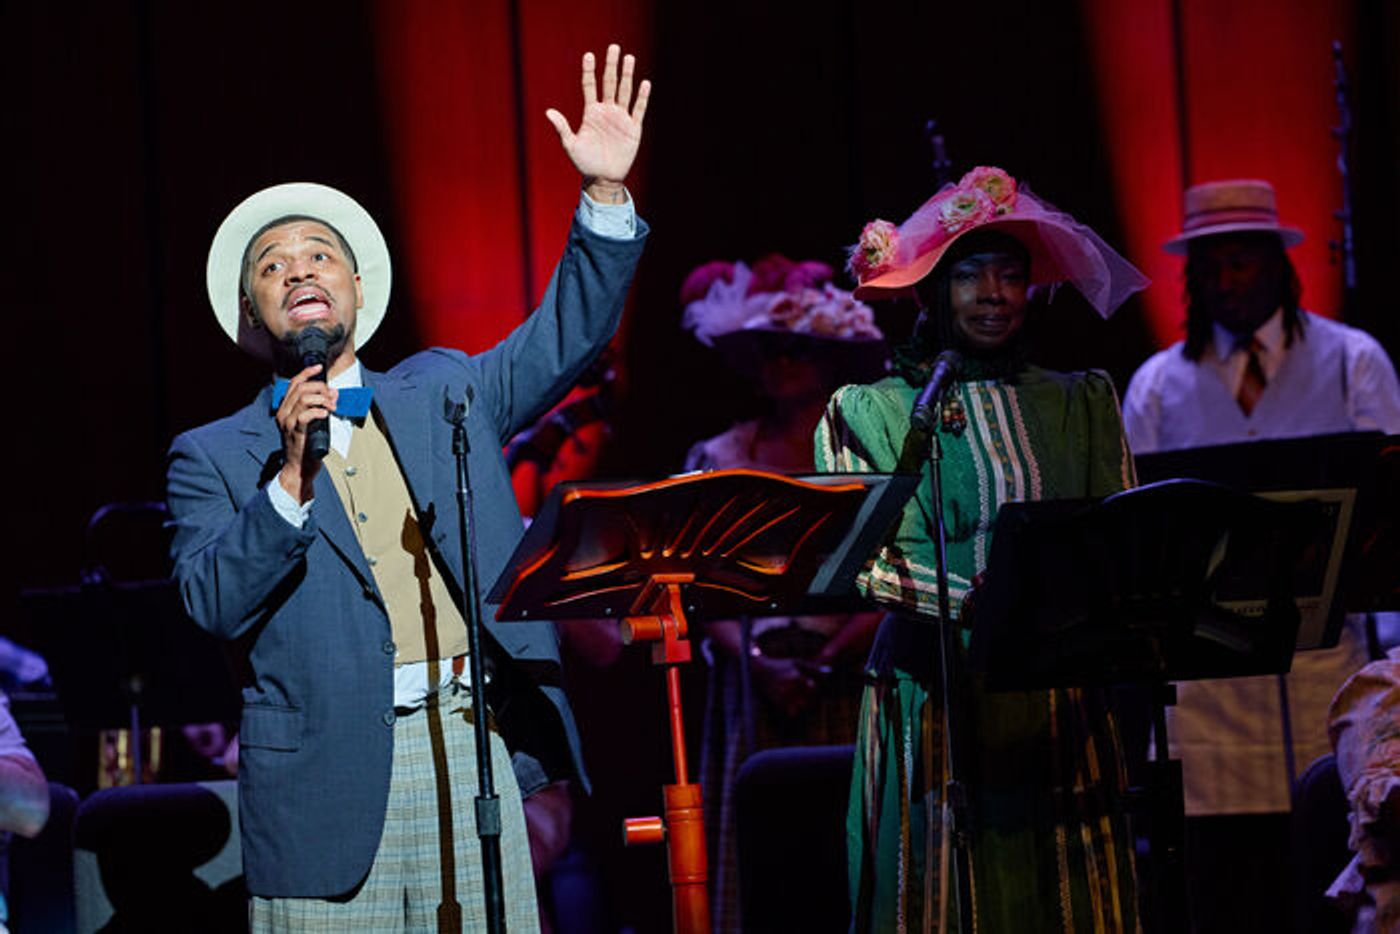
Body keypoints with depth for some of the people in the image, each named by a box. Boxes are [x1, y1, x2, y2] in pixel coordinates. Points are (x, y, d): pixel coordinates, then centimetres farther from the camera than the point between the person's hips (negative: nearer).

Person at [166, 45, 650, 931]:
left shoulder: (443, 393, 17)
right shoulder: (213, 456, 8)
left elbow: (567, 335, 9)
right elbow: (213, 603, -4)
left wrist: (606, 194, -3)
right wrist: (289, 477, -16)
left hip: (474, 753, 2)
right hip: (326, 780, -2)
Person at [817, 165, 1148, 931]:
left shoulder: (1081, 403, 14)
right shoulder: (870, 412, 4)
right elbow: (857, 556, -9)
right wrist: (977, 599, -24)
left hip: (1063, 706, 3)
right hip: (934, 699, -3)